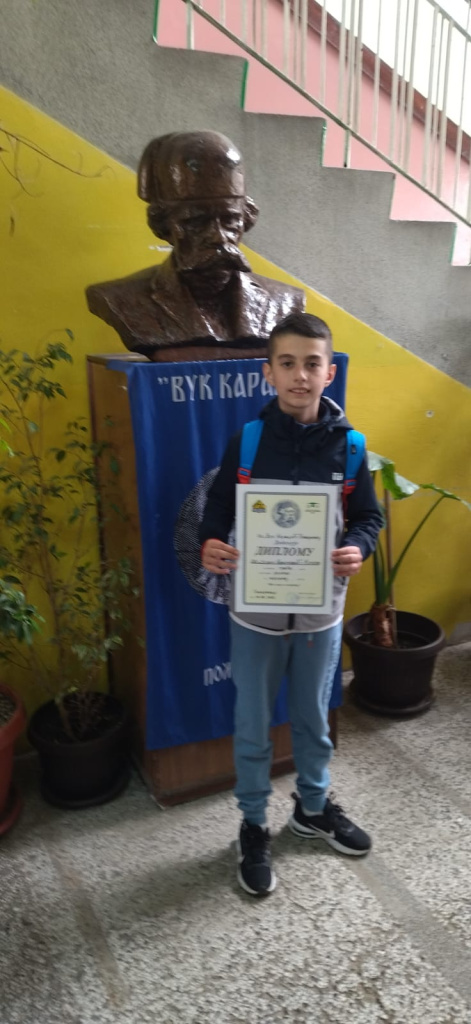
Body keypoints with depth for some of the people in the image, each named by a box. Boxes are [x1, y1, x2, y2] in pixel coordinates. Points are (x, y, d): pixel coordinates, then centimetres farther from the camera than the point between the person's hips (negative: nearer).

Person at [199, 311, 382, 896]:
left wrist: (358, 549, -20)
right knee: (251, 729, 13)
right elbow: (218, 509, -4)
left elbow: (368, 515, 1)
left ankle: (312, 808, 47)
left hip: (321, 610, 2)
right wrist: (210, 546, -25)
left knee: (314, 719, 21)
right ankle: (254, 827, 36)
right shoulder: (247, 440, -10)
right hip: (256, 611, -1)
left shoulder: (347, 443, -6)